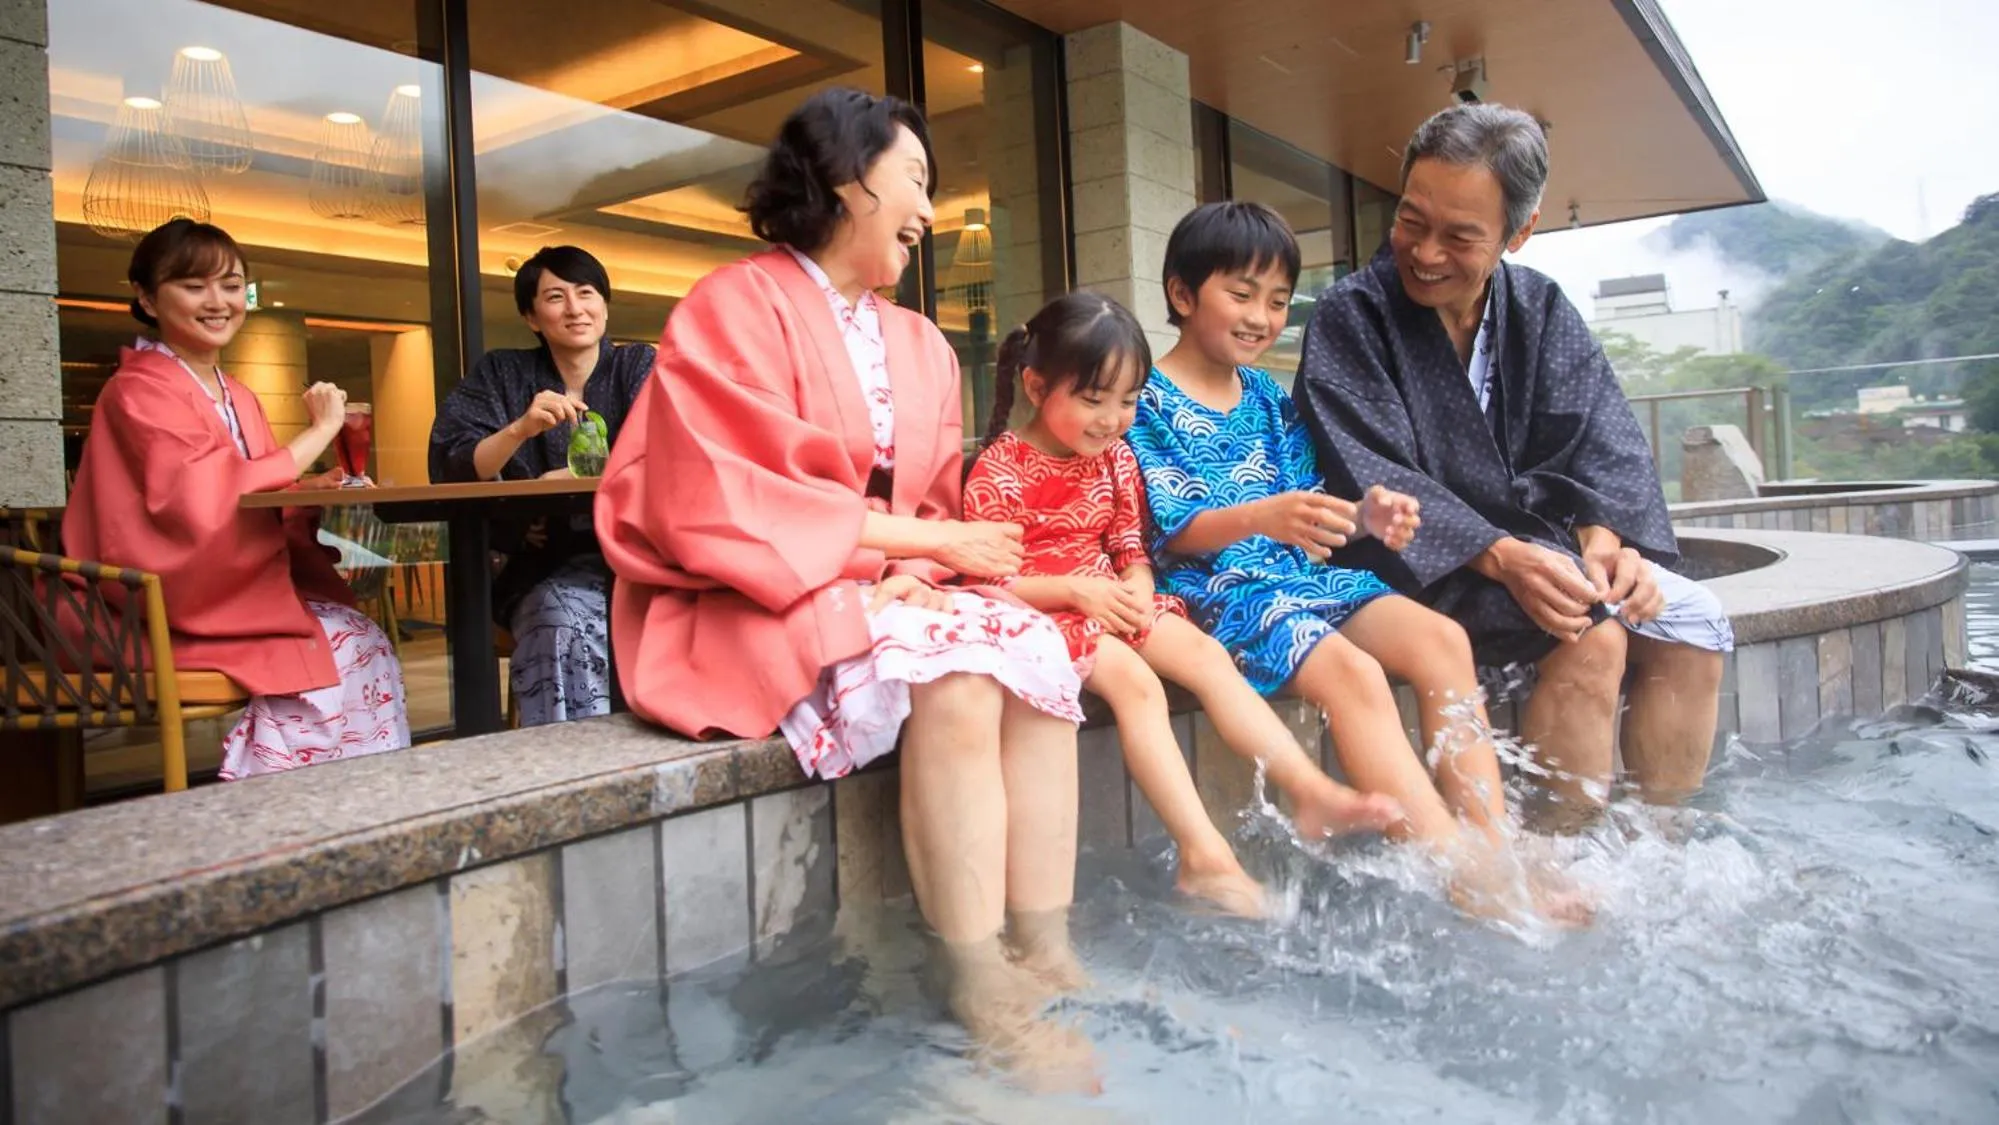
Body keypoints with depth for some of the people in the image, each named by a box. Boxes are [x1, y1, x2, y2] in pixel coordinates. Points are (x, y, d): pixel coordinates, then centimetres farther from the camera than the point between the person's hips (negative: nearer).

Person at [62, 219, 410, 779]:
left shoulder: (239, 398, 14)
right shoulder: (139, 391, -11)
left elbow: (269, 508, 11)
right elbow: (212, 498, -26)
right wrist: (318, 432, -18)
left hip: (243, 589, 7)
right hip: (166, 615, -7)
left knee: (363, 638, -13)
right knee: (337, 647, -20)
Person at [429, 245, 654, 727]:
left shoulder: (640, 366, 10)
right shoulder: (500, 374, 12)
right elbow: (450, 469, -2)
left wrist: (558, 485, -18)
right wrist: (520, 429, -20)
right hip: (544, 573, 1)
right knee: (567, 618, -32)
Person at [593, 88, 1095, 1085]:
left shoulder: (920, 346, 15)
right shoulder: (737, 308, -7)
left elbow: (936, 515, 12)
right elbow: (725, 505, -17)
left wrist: (911, 577, -12)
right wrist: (912, 538, -14)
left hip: (885, 591, 7)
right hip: (755, 601, -6)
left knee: (1034, 650, -20)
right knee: (953, 679, -31)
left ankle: (1045, 958, -17)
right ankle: (984, 1000, -23)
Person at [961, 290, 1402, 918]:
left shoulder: (1115, 458, 10)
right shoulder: (999, 471, -11)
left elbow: (1132, 548, 14)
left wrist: (1136, 588, -11)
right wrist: (1077, 591, -21)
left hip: (1114, 601, 7)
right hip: (1042, 610, -7)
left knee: (1205, 653, -14)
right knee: (1134, 679, -29)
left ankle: (1311, 792, -17)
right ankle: (1204, 854, -34)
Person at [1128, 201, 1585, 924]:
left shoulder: (1271, 400, 19)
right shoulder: (1149, 402, -3)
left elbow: (1307, 513, 16)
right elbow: (1169, 533, -12)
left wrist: (1365, 514, -7)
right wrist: (1259, 518, -30)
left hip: (1301, 572, 7)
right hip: (1215, 588, -7)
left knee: (1440, 639, -15)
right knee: (1353, 672, -30)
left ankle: (1496, 856, -16)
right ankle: (1469, 882, -29)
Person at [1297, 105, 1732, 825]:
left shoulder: (1543, 311, 8)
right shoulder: (1351, 318, -8)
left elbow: (1600, 445, 1)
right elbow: (1376, 482, -18)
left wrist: (1602, 534, -20)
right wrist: (1501, 556, -29)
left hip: (1540, 547, 6)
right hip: (1418, 570, -6)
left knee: (1694, 624, -12)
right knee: (1591, 631, -27)